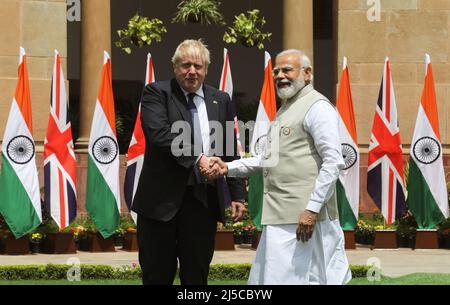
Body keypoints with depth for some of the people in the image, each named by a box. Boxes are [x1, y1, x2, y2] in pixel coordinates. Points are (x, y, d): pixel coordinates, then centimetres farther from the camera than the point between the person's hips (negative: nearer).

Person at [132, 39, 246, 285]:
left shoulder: (220, 101, 12)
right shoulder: (156, 93, -1)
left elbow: (230, 152, 14)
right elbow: (160, 134, -18)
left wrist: (237, 194, 7)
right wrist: (198, 158, -26)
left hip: (204, 200, 3)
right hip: (162, 199, -3)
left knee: (197, 276, 7)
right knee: (157, 276, 3)